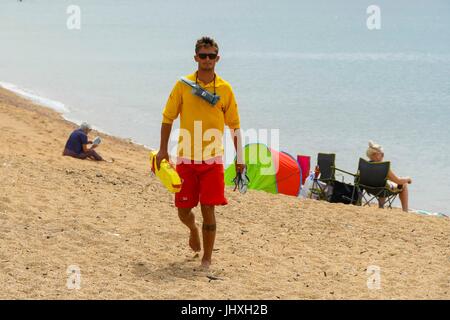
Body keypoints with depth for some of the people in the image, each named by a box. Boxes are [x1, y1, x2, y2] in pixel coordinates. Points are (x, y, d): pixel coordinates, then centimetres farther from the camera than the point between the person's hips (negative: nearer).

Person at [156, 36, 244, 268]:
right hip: (186, 158, 1)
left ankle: (207, 259, 5)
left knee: (208, 210, -5)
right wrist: (163, 150, -1)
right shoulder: (183, 85, 0)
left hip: (212, 160, -1)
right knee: (183, 210, 6)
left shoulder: (225, 89, 1)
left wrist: (239, 157, 5)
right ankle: (193, 229, 41)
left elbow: (234, 125, 7)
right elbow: (168, 118, 6)